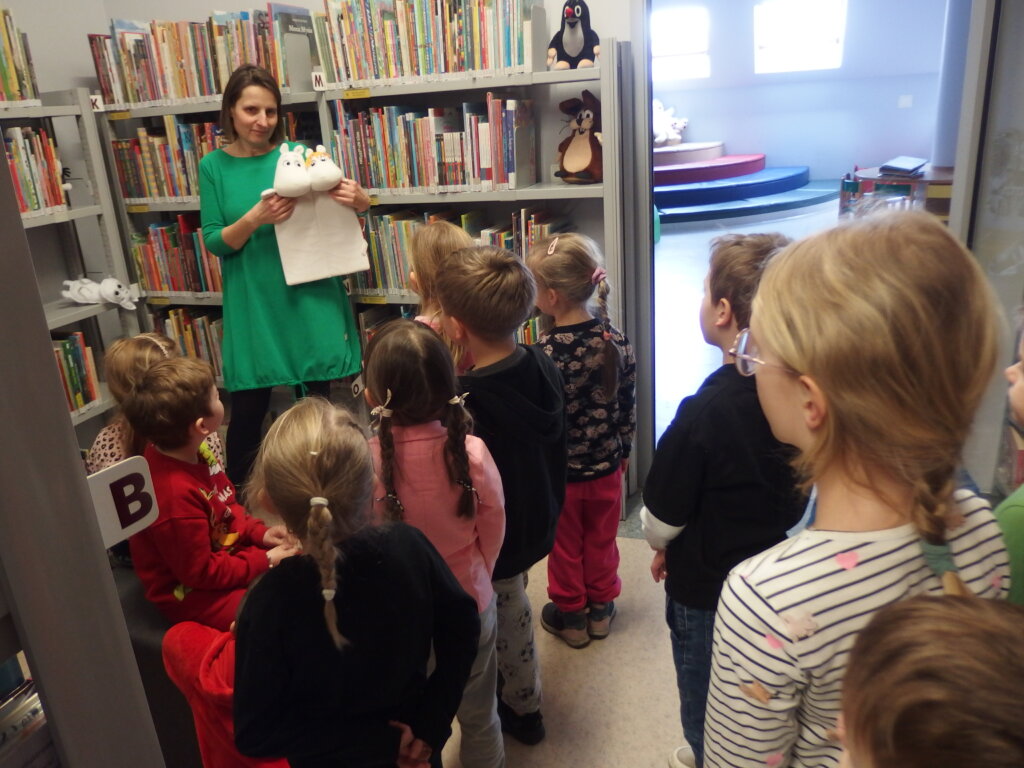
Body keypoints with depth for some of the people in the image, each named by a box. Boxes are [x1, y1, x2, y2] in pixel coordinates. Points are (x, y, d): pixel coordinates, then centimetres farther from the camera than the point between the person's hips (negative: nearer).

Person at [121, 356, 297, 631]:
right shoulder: (175, 495, -34)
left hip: (222, 552, 9)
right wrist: (265, 562, -17)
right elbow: (200, 573, -24)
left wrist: (259, 532, -3)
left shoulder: (191, 452, -8)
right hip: (192, 594, -8)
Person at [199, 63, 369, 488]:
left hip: (309, 298, 1)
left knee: (317, 402, 9)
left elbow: (353, 206, 5)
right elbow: (214, 242, -2)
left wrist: (358, 198, -20)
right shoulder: (214, 165, 2)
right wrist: (255, 219, -21)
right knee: (247, 410, 4)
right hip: (252, 305, 0)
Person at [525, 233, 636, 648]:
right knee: (602, 540, 22)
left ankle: (570, 615, 35)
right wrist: (624, 450, 14)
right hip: (607, 465, 4)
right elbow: (628, 404, -1)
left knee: (566, 546, 17)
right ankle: (600, 609, 40)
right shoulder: (616, 340, -11)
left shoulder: (545, 351, -26)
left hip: (561, 470, -4)